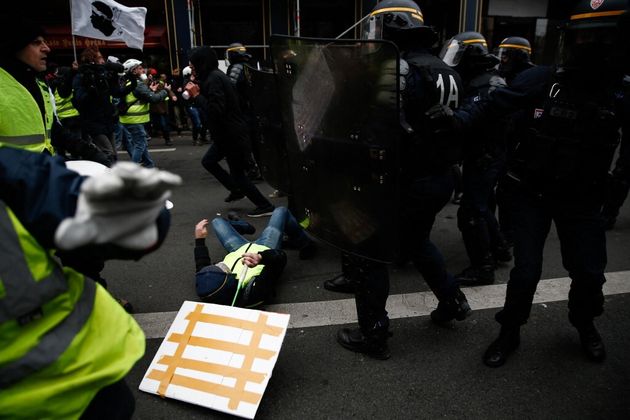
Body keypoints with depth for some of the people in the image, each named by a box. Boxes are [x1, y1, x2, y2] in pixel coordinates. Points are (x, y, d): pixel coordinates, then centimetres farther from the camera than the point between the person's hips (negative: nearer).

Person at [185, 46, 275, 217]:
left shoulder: (214, 78, -19)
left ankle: (265, 206, 9)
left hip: (233, 135, -10)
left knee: (238, 174, -1)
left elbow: (215, 110, -28)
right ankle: (236, 190, 29)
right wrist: (197, 93, 2)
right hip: (226, 134, 10)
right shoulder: (211, 76, 13)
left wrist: (196, 95, -18)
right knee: (208, 161, 20)